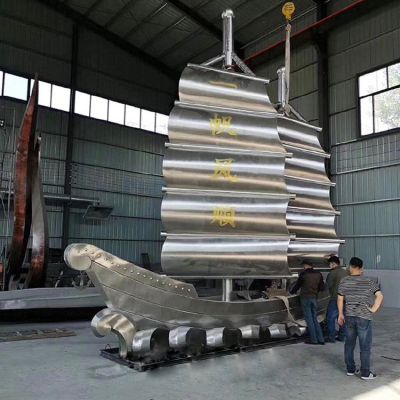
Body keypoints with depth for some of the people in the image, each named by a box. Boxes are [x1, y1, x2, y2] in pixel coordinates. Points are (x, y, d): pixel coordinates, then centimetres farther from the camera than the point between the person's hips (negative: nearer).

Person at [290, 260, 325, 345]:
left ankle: (313, 339, 4)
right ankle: (321, 339, 11)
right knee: (314, 318, 14)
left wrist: (291, 292, 19)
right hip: (314, 298, 5)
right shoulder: (318, 274, 5)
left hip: (305, 298, -5)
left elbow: (298, 285, 2)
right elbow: (321, 287, 8)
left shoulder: (303, 274, -8)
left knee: (309, 319, 1)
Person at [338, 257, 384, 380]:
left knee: (349, 344, 14)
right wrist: (373, 309, -7)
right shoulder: (369, 282, -7)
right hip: (364, 318, -3)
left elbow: (340, 299, 1)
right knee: (365, 346, 6)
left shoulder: (344, 282, -1)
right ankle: (365, 373, 13)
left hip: (349, 317, 3)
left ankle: (350, 369, 23)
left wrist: (340, 314, 8)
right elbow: (380, 296, -15)